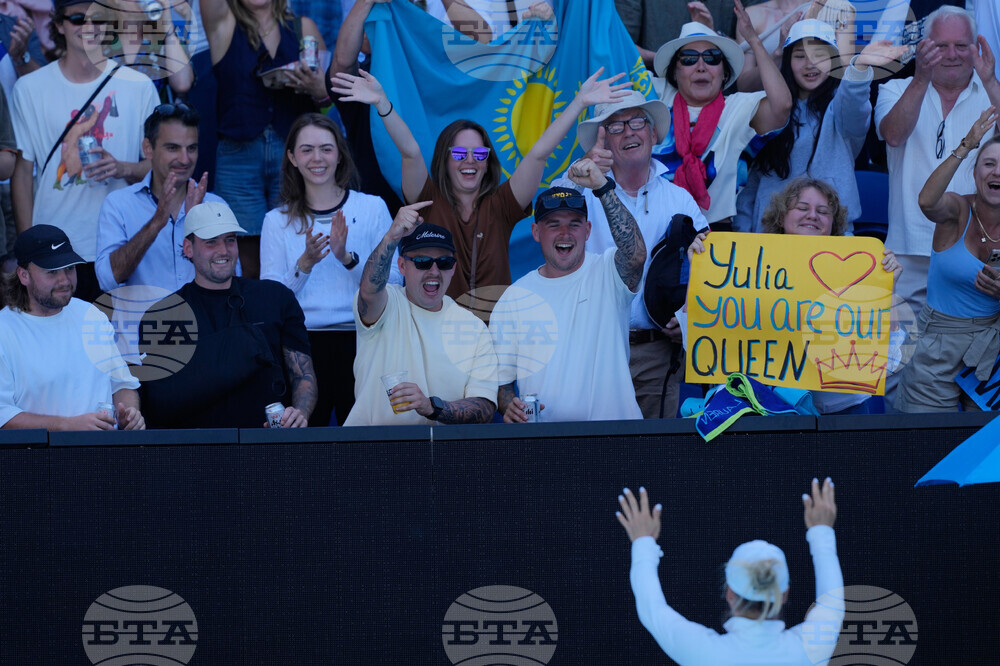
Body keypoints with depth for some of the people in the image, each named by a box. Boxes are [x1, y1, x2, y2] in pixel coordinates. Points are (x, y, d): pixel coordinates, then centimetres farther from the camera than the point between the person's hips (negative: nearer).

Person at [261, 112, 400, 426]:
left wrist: (348, 258, -15)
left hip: (359, 341, -1)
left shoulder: (372, 208, 6)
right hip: (302, 343, 1)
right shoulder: (277, 221, 9)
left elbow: (394, 281, 0)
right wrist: (305, 263, -12)